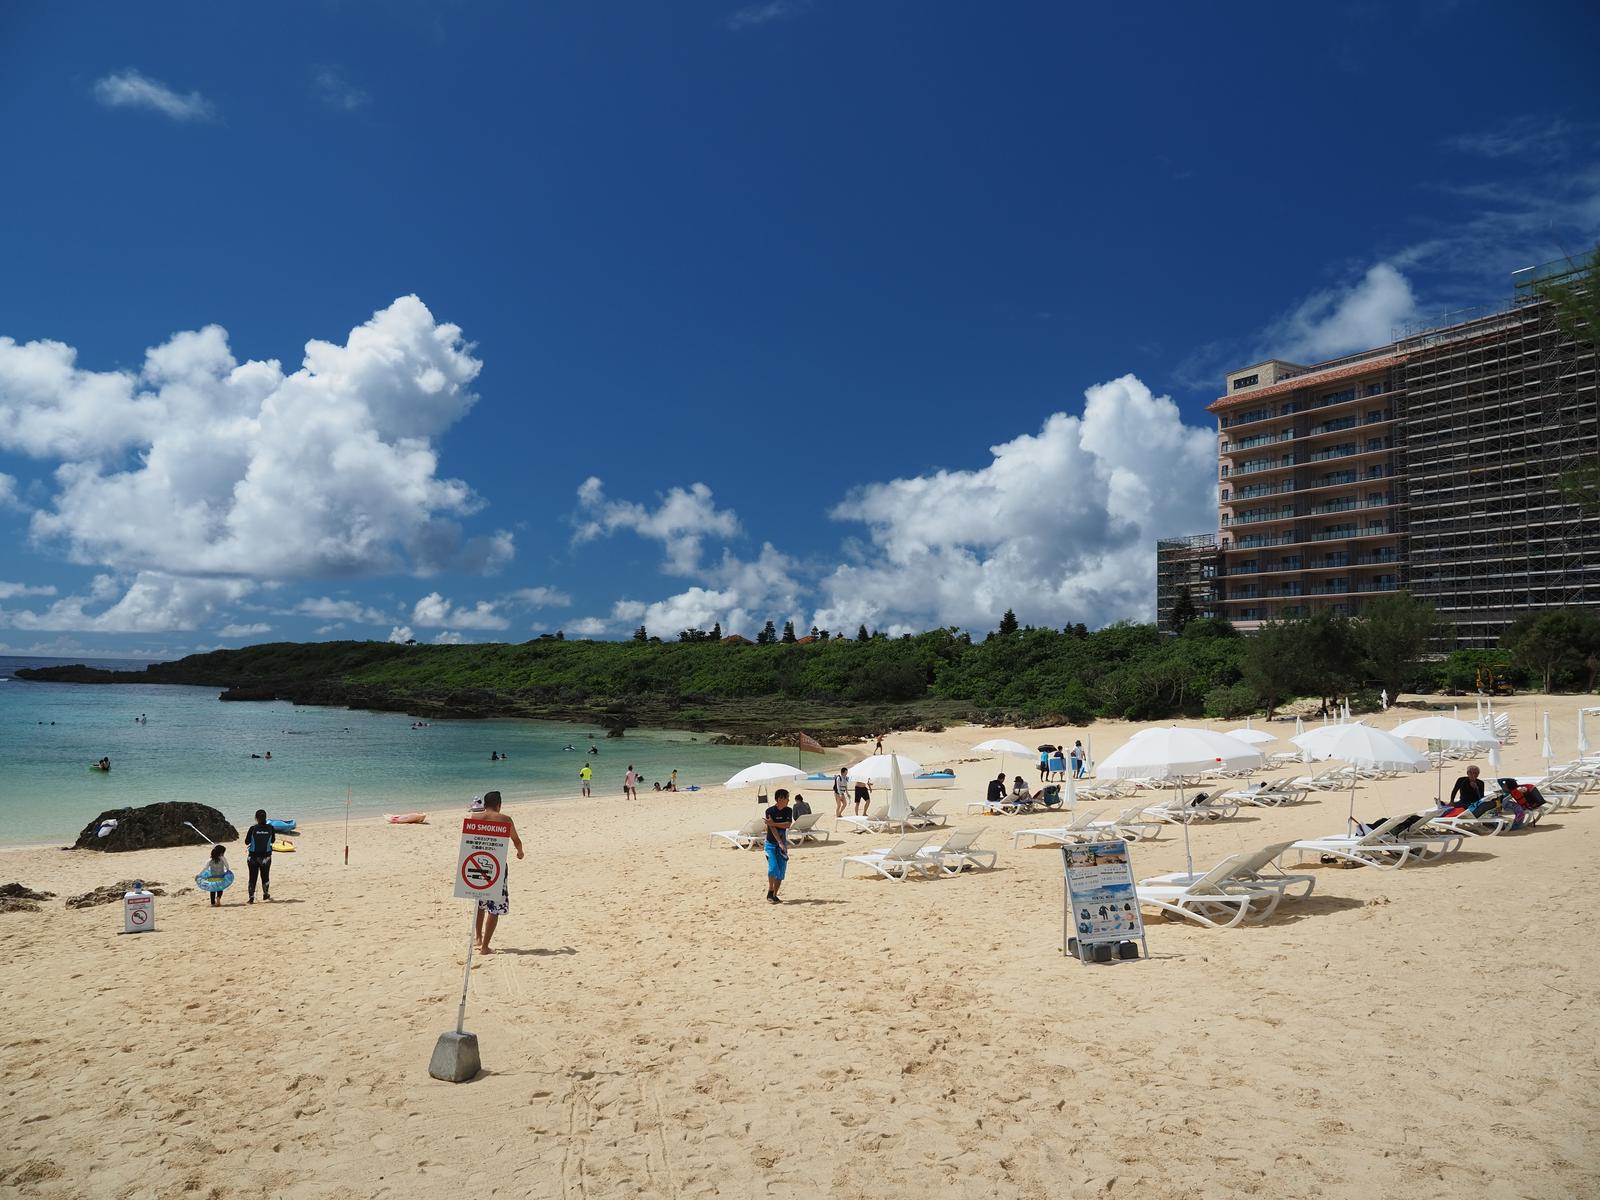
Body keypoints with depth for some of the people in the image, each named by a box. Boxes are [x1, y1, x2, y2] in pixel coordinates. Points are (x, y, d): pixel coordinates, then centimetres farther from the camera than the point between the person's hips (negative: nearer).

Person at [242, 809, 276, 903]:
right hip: (266, 856, 2)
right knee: (265, 876, 17)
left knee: (253, 877, 6)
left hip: (253, 856, -1)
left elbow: (247, 842, -4)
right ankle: (265, 894, 32)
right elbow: (273, 840, 6)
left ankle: (251, 898, 4)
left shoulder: (252, 829, -13)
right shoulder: (270, 828, -8)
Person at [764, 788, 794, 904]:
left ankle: (774, 895, 12)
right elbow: (772, 829, -17)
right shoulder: (770, 811, -11)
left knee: (781, 871, 1)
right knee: (773, 868, -17)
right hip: (771, 843, -4)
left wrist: (773, 823, -21)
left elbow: (788, 825, -11)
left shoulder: (788, 811, 2)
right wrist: (780, 843, -25)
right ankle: (770, 893, -3)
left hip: (783, 844, 4)